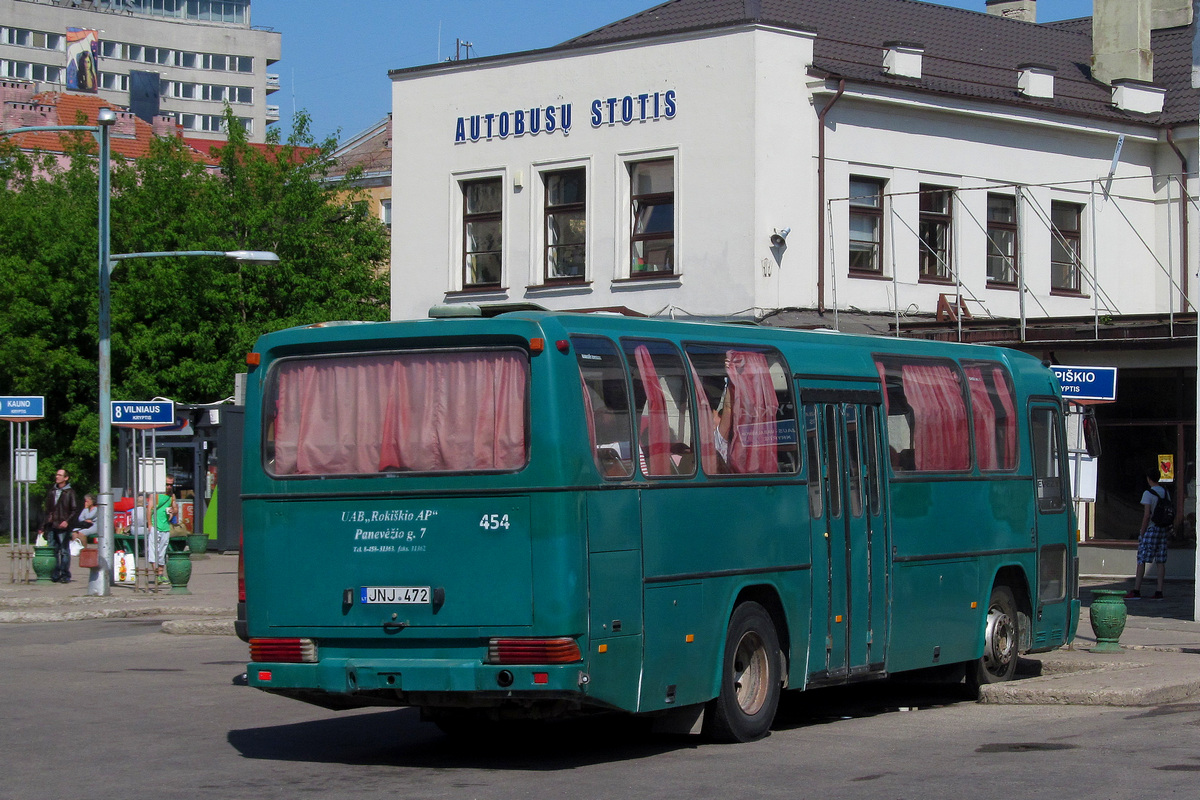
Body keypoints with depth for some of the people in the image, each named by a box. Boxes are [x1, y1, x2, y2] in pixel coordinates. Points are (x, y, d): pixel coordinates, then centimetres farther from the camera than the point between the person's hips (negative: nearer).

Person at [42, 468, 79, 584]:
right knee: (53, 551, 5)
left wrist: (67, 521, -18)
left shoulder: (69, 492, -1)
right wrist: (44, 526, 16)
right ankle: (54, 575, 10)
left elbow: (75, 509, -4)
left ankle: (65, 575, 2)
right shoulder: (52, 491, 16)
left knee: (64, 551, -2)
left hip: (63, 527, -6)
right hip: (51, 526, 6)